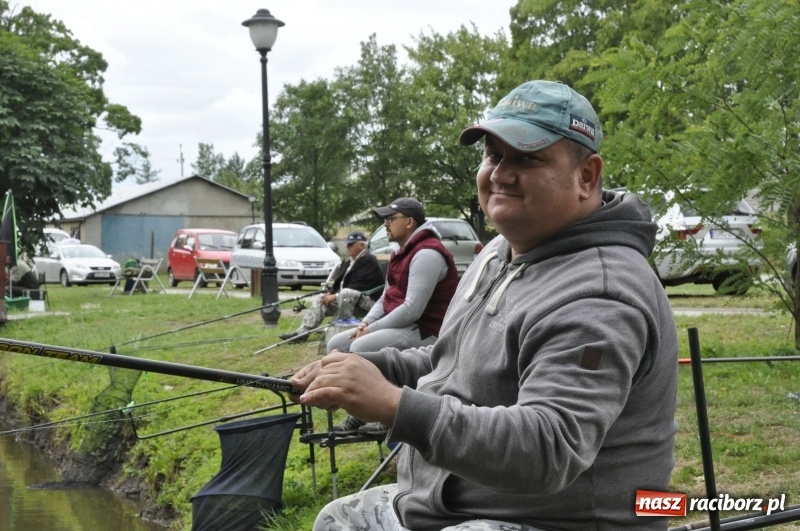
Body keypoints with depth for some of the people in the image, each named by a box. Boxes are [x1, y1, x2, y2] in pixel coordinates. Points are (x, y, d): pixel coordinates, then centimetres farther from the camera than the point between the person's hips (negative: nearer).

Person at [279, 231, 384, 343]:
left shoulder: (369, 261, -14)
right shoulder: (347, 261, 15)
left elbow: (358, 286, -23)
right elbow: (339, 281, 18)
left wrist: (335, 296, -22)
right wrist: (330, 293, -4)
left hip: (368, 299, -10)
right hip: (344, 299, 10)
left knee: (345, 293, -37)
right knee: (319, 300, 0)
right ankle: (302, 332, -7)